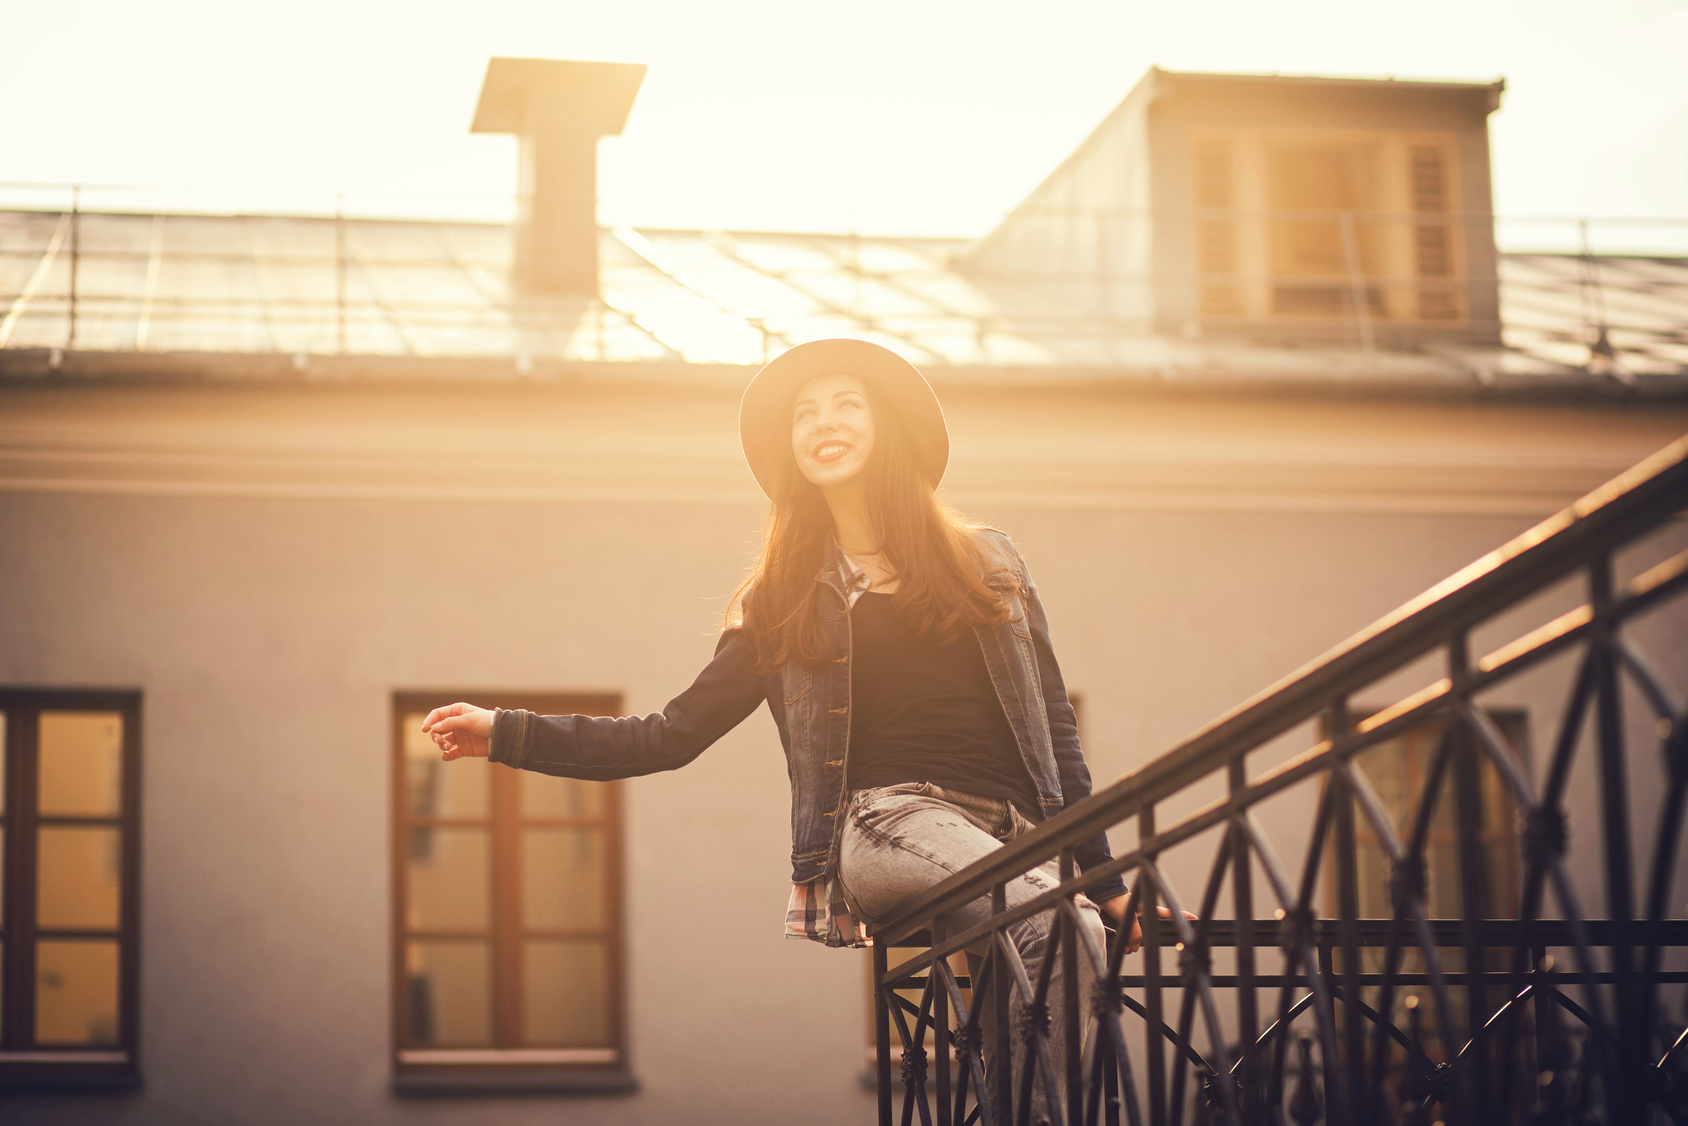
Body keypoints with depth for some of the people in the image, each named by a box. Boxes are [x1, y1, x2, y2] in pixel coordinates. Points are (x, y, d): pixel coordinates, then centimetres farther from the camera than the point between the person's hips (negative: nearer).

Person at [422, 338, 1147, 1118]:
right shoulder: (782, 599, 19)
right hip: (889, 823, -3)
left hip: (1012, 836, 3)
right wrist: (505, 734, 10)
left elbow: (1053, 727, 20)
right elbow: (673, 736, 17)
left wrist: (1106, 878, 13)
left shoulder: (987, 563, 21)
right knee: (1062, 928, -33)